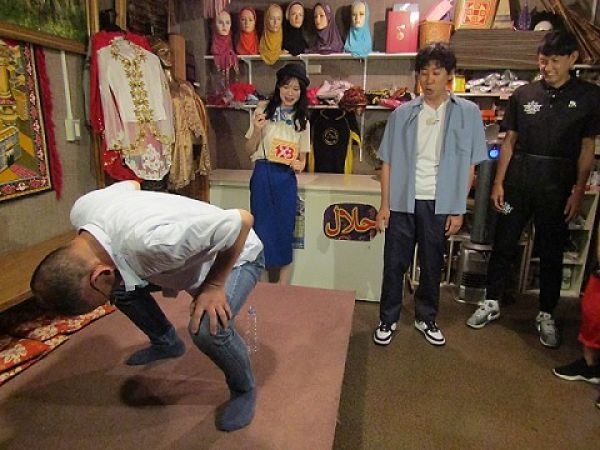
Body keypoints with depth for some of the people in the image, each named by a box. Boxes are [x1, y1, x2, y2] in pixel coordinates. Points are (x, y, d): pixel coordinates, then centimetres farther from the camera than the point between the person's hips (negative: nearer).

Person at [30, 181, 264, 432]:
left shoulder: (152, 240, -43)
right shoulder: (81, 211, -18)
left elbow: (242, 220, -36)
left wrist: (215, 285, -28)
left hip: (236, 256, -7)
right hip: (195, 249, 7)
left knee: (208, 328, -29)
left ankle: (244, 390, 3)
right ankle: (167, 344, 31)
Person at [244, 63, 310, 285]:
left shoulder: (302, 120, 9)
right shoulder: (264, 110, 3)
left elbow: (302, 157, 11)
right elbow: (249, 151, 5)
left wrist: (299, 164, -11)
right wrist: (257, 130, -12)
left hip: (286, 180, 1)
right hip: (262, 177, -1)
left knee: (284, 232, 5)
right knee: (262, 230, 5)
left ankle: (281, 291, 19)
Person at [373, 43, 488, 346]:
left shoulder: (468, 113, 0)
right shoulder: (403, 113, 1)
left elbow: (469, 166, 2)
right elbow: (388, 162, 2)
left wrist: (458, 209, -2)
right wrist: (384, 205, -2)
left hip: (440, 204, 0)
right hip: (403, 201, 0)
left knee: (432, 266, 13)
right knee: (394, 263, 7)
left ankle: (426, 318, 33)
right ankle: (388, 319, 25)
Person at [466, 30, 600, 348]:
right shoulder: (523, 94, 4)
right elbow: (509, 141, 6)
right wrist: (498, 182, 0)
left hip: (557, 188, -1)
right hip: (517, 183, 1)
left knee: (551, 252, 9)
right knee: (503, 244, 7)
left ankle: (546, 315, 25)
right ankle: (491, 303, 23)